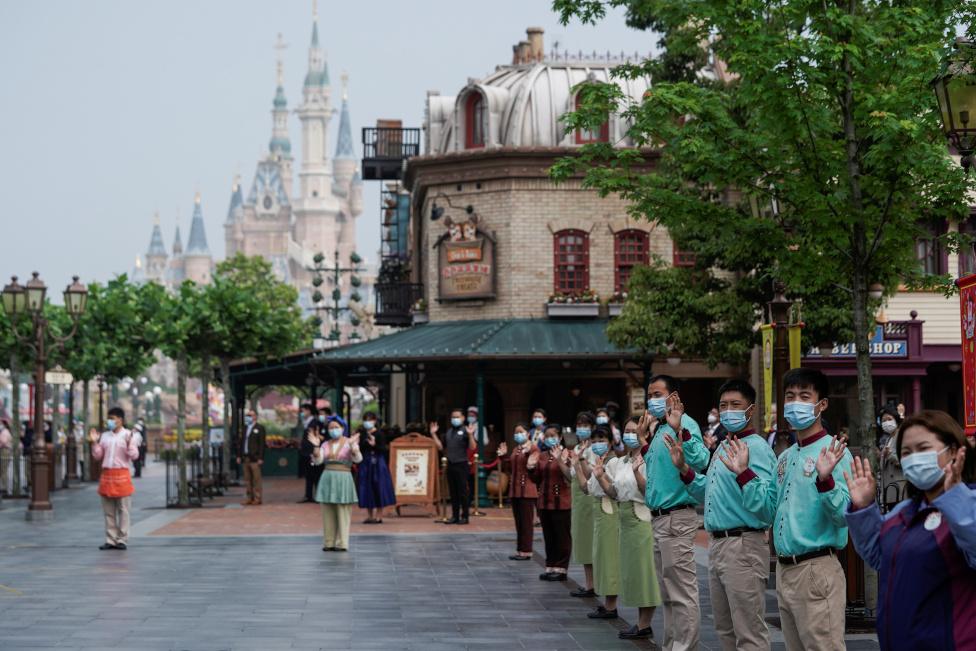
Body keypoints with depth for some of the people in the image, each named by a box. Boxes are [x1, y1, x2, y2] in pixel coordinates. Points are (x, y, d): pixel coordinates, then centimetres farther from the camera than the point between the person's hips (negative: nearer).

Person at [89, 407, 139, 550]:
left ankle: (122, 540, 1)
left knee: (123, 510, -2)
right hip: (106, 474, 5)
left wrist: (129, 444, -21)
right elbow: (98, 456, 13)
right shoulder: (104, 436, 11)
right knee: (108, 511, 6)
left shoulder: (127, 435, -1)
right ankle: (110, 540, 10)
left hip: (121, 475, -4)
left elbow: (134, 455, -6)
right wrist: (95, 443, 0)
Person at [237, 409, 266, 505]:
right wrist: (239, 456, 12)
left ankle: (257, 498, -3)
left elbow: (262, 444, -8)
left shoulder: (260, 428, -3)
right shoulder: (245, 428, 17)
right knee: (247, 479, 7)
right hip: (245, 458, 7)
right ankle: (250, 498, 11)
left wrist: (260, 458, -13)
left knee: (256, 479, -5)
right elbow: (241, 442, 18)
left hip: (255, 458, -7)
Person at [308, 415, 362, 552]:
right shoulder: (325, 444, 11)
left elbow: (358, 459, -14)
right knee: (328, 513, 5)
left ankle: (341, 543, 0)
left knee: (343, 512, -3)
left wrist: (352, 446, -28)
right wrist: (316, 446, -12)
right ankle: (328, 542, 10)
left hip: (343, 479, -4)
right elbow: (317, 461, 1)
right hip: (327, 478, 4)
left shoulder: (349, 443, 1)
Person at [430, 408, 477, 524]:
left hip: (461, 465, -6)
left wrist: (470, 435, -26)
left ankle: (464, 517, 2)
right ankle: (455, 516, 15)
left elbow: (473, 447, -12)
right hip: (450, 465, 6)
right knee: (453, 492, 9)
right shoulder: (449, 432, 16)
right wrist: (433, 434, 10)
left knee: (462, 492, -3)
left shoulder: (465, 430, -3)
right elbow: (440, 446, 17)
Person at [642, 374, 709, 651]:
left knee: (682, 593, -7)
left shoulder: (684, 424, -14)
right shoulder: (660, 429, 16)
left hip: (676, 518, -11)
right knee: (668, 594, 16)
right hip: (659, 519, 11)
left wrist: (680, 431, -43)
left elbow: (700, 462, -33)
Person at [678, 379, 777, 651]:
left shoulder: (756, 448, -14)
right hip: (717, 544, 10)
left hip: (743, 547, -10)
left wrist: (743, 473, -38)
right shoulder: (724, 447, 15)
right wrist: (684, 470, 17)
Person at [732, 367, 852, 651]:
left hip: (816, 570, -8)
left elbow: (843, 516, -19)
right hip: (784, 569, 8)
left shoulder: (833, 452, -11)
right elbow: (769, 509, 15)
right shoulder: (785, 456, 14)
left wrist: (825, 479, -34)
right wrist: (744, 473, 11)